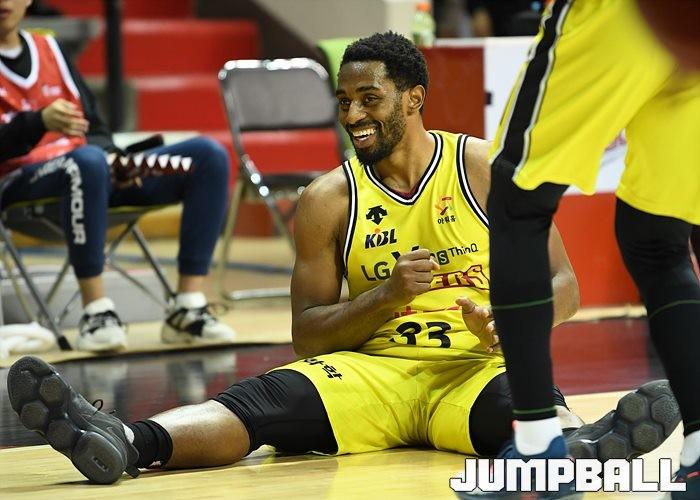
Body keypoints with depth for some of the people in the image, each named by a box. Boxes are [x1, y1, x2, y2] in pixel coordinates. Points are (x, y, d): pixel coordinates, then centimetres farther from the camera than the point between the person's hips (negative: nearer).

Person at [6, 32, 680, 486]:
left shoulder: (488, 171, 3)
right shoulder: (328, 200, 6)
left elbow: (562, 284, 4)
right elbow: (307, 334, 5)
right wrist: (387, 295, -14)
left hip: (479, 365, -1)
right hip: (372, 368, 1)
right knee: (267, 399, -29)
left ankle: (588, 443, -73)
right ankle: (123, 443, -55)